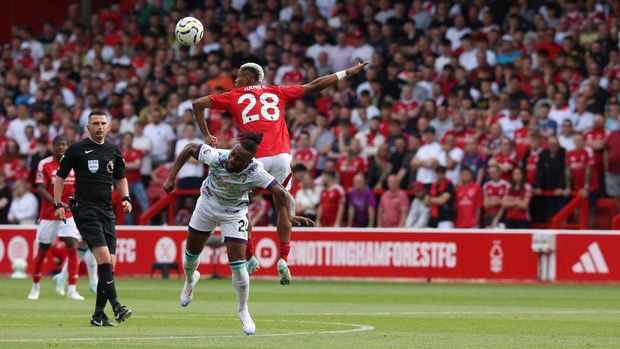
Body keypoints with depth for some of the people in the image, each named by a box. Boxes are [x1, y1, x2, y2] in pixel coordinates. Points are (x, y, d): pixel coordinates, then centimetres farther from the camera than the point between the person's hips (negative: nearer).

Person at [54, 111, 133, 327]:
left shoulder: (114, 152, 13)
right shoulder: (76, 149, 0)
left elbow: (120, 177, 26)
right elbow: (60, 177, 6)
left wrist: (126, 198, 10)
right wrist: (58, 204, -2)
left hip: (107, 212, 5)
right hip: (85, 210, -5)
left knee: (109, 264, -1)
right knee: (104, 257, -20)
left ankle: (99, 315, 5)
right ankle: (116, 306, -23)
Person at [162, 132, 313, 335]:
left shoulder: (255, 173, -35)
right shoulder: (215, 157, -32)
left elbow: (280, 193, -38)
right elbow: (189, 148, -16)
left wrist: (285, 218, -53)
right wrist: (170, 178, -18)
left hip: (234, 213, -2)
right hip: (208, 203, 2)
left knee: (238, 263, -11)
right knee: (192, 251, 15)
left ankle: (243, 312, 10)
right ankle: (190, 279, 53)